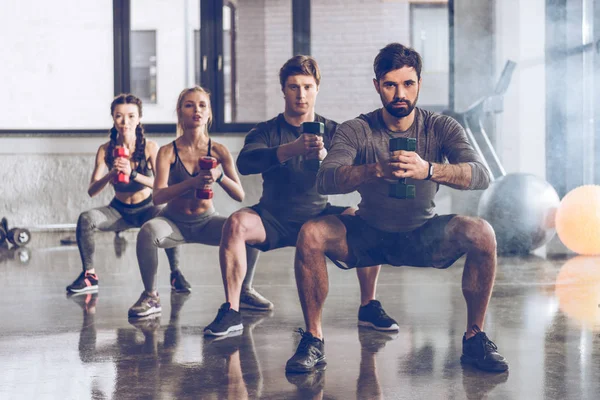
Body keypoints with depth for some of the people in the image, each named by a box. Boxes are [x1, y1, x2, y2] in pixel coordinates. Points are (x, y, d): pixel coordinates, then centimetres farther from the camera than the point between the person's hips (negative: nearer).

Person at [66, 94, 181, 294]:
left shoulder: (150, 147, -14)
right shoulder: (106, 150, -9)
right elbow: (92, 191, -13)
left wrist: (132, 174, -38)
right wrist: (111, 175, -33)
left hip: (146, 208, -2)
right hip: (119, 210, 2)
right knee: (85, 219, -25)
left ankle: (176, 274, -15)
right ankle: (89, 275, -9)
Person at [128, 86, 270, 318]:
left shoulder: (218, 151, -5)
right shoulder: (168, 152, -10)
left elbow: (239, 195, -7)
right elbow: (158, 196, -21)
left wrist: (219, 175, -27)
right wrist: (193, 182, -36)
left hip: (207, 222, 2)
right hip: (174, 222, -2)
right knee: (148, 231, -35)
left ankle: (245, 290, 4)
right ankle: (150, 296, -14)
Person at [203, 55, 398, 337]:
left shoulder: (332, 131, 3)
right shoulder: (266, 131, -2)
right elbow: (244, 163, -23)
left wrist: (324, 156, -36)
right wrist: (290, 150, -40)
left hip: (320, 216, 1)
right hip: (274, 219, -1)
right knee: (236, 224, -30)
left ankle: (368, 306, -10)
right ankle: (231, 311, -24)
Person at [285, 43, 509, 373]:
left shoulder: (441, 128, -9)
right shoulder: (356, 131, -11)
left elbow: (481, 176, -24)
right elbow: (325, 180, -28)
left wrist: (428, 170, -44)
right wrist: (378, 170, -47)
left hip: (423, 235, 1)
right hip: (368, 236, 0)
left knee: (482, 234, -26)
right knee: (311, 234, -27)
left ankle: (474, 339, -9)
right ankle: (313, 340, -13)